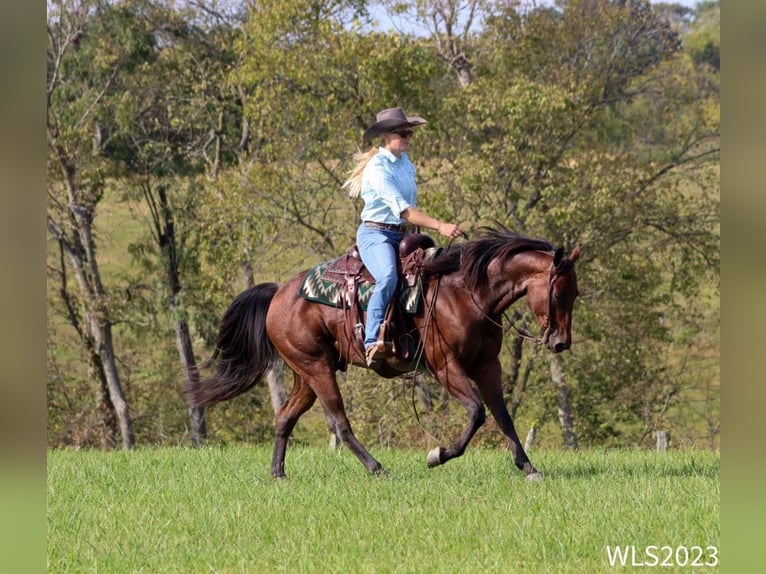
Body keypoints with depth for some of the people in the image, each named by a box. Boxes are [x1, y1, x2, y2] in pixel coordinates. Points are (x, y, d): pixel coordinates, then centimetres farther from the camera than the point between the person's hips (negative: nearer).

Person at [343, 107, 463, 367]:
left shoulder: (405, 162, 12)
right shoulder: (378, 169, -15)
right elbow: (403, 210, -25)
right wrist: (440, 226, -33)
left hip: (403, 236, 9)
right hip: (375, 234, -9)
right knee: (388, 278, -35)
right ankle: (373, 343, -44)